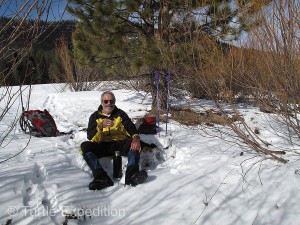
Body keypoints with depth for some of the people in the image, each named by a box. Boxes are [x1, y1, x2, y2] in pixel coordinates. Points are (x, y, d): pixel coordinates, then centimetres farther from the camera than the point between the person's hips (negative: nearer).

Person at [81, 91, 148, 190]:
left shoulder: (120, 114, 16)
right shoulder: (95, 116, 13)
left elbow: (131, 127, -1)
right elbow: (90, 137, -2)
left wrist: (136, 138, -25)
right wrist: (101, 126, -23)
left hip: (120, 145, 0)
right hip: (102, 146, 0)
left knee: (135, 143, -28)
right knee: (85, 146, -27)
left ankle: (132, 174, -46)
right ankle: (102, 177, -40)